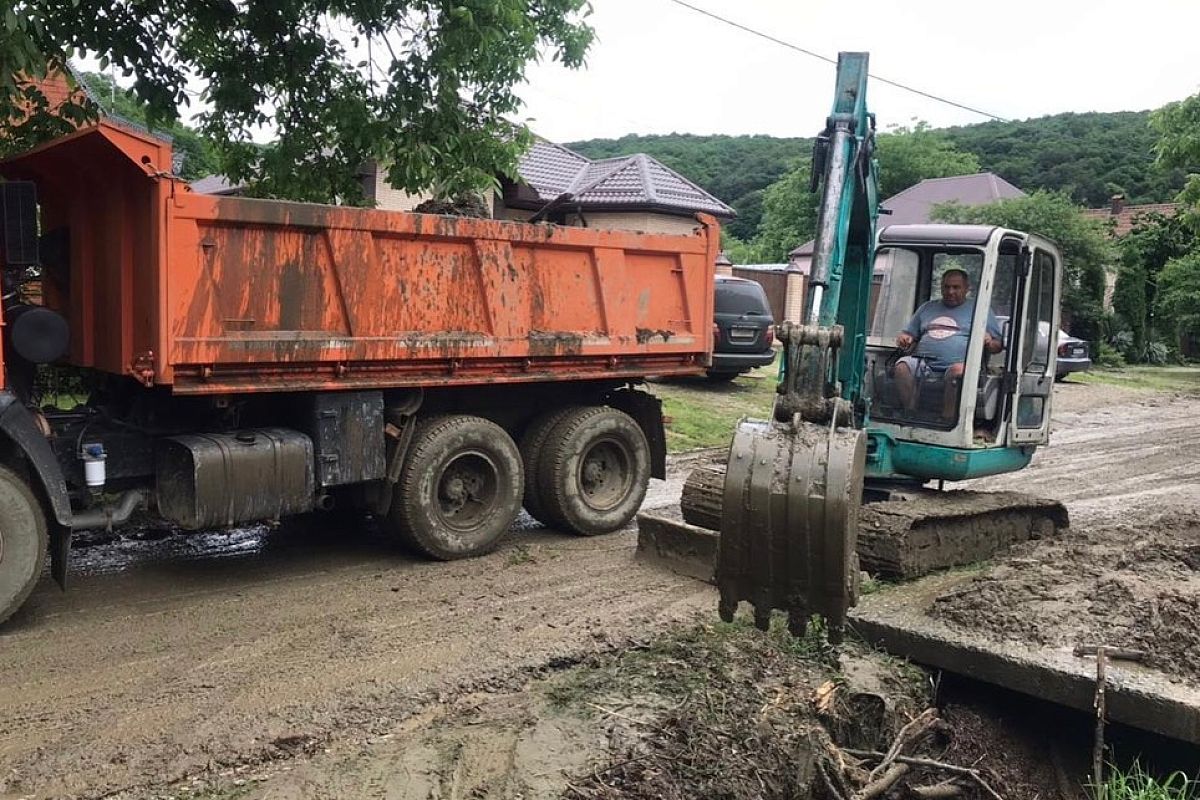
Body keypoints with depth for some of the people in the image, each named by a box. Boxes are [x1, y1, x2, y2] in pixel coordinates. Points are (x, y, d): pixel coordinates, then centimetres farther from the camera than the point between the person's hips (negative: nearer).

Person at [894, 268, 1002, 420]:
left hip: (957, 364, -2)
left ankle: (947, 419, -33)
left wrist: (988, 342, -6)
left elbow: (998, 346, 19)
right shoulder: (927, 307, 28)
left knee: (957, 371, -39)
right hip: (923, 363, 3)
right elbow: (909, 334, 30)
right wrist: (904, 339, 5)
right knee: (902, 366, -31)